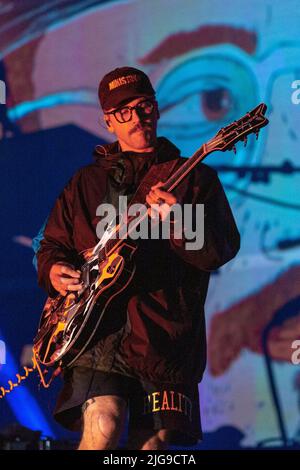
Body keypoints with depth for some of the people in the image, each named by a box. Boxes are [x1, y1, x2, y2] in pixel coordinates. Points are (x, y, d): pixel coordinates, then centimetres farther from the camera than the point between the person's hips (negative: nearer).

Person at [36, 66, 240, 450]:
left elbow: (222, 250, -1)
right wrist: (54, 270, 1)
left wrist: (177, 222, -20)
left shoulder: (194, 178, 11)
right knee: (102, 429, -21)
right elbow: (52, 243, 25)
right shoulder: (86, 182, 19)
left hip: (166, 334, 0)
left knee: (152, 442, -4)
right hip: (97, 329, 0)